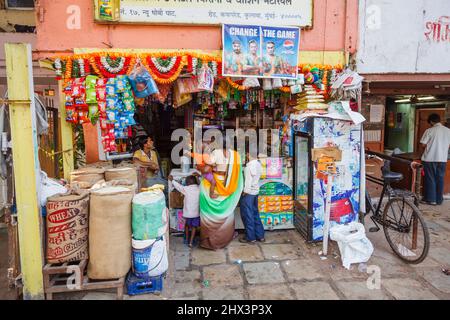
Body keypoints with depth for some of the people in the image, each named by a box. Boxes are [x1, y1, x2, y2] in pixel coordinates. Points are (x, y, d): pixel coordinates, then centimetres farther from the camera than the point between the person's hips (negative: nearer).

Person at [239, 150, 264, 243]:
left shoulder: (249, 166, -19)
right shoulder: (259, 164, 5)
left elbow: (248, 180, -17)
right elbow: (257, 177, 9)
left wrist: (245, 192, -10)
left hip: (248, 192, -8)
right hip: (256, 191, 8)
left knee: (247, 215, 3)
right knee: (255, 214, 16)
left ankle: (250, 237, 10)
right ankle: (260, 235, 22)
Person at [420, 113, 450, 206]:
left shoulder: (429, 131, -10)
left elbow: (423, 145, -9)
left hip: (430, 158, -4)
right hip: (442, 159, 4)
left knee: (430, 179, 5)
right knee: (440, 179, 11)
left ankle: (431, 199, 9)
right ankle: (439, 200, 16)